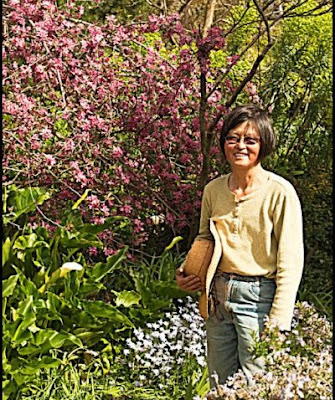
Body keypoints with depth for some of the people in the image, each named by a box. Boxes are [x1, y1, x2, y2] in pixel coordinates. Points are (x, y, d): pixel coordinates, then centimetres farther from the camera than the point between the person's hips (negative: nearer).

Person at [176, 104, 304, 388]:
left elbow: (291, 262, -11)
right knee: (219, 386, 13)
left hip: (259, 297, -5)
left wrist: (278, 323, -14)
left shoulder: (279, 192, -11)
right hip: (219, 296, 6)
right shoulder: (213, 190, 6)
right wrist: (187, 272, 5)